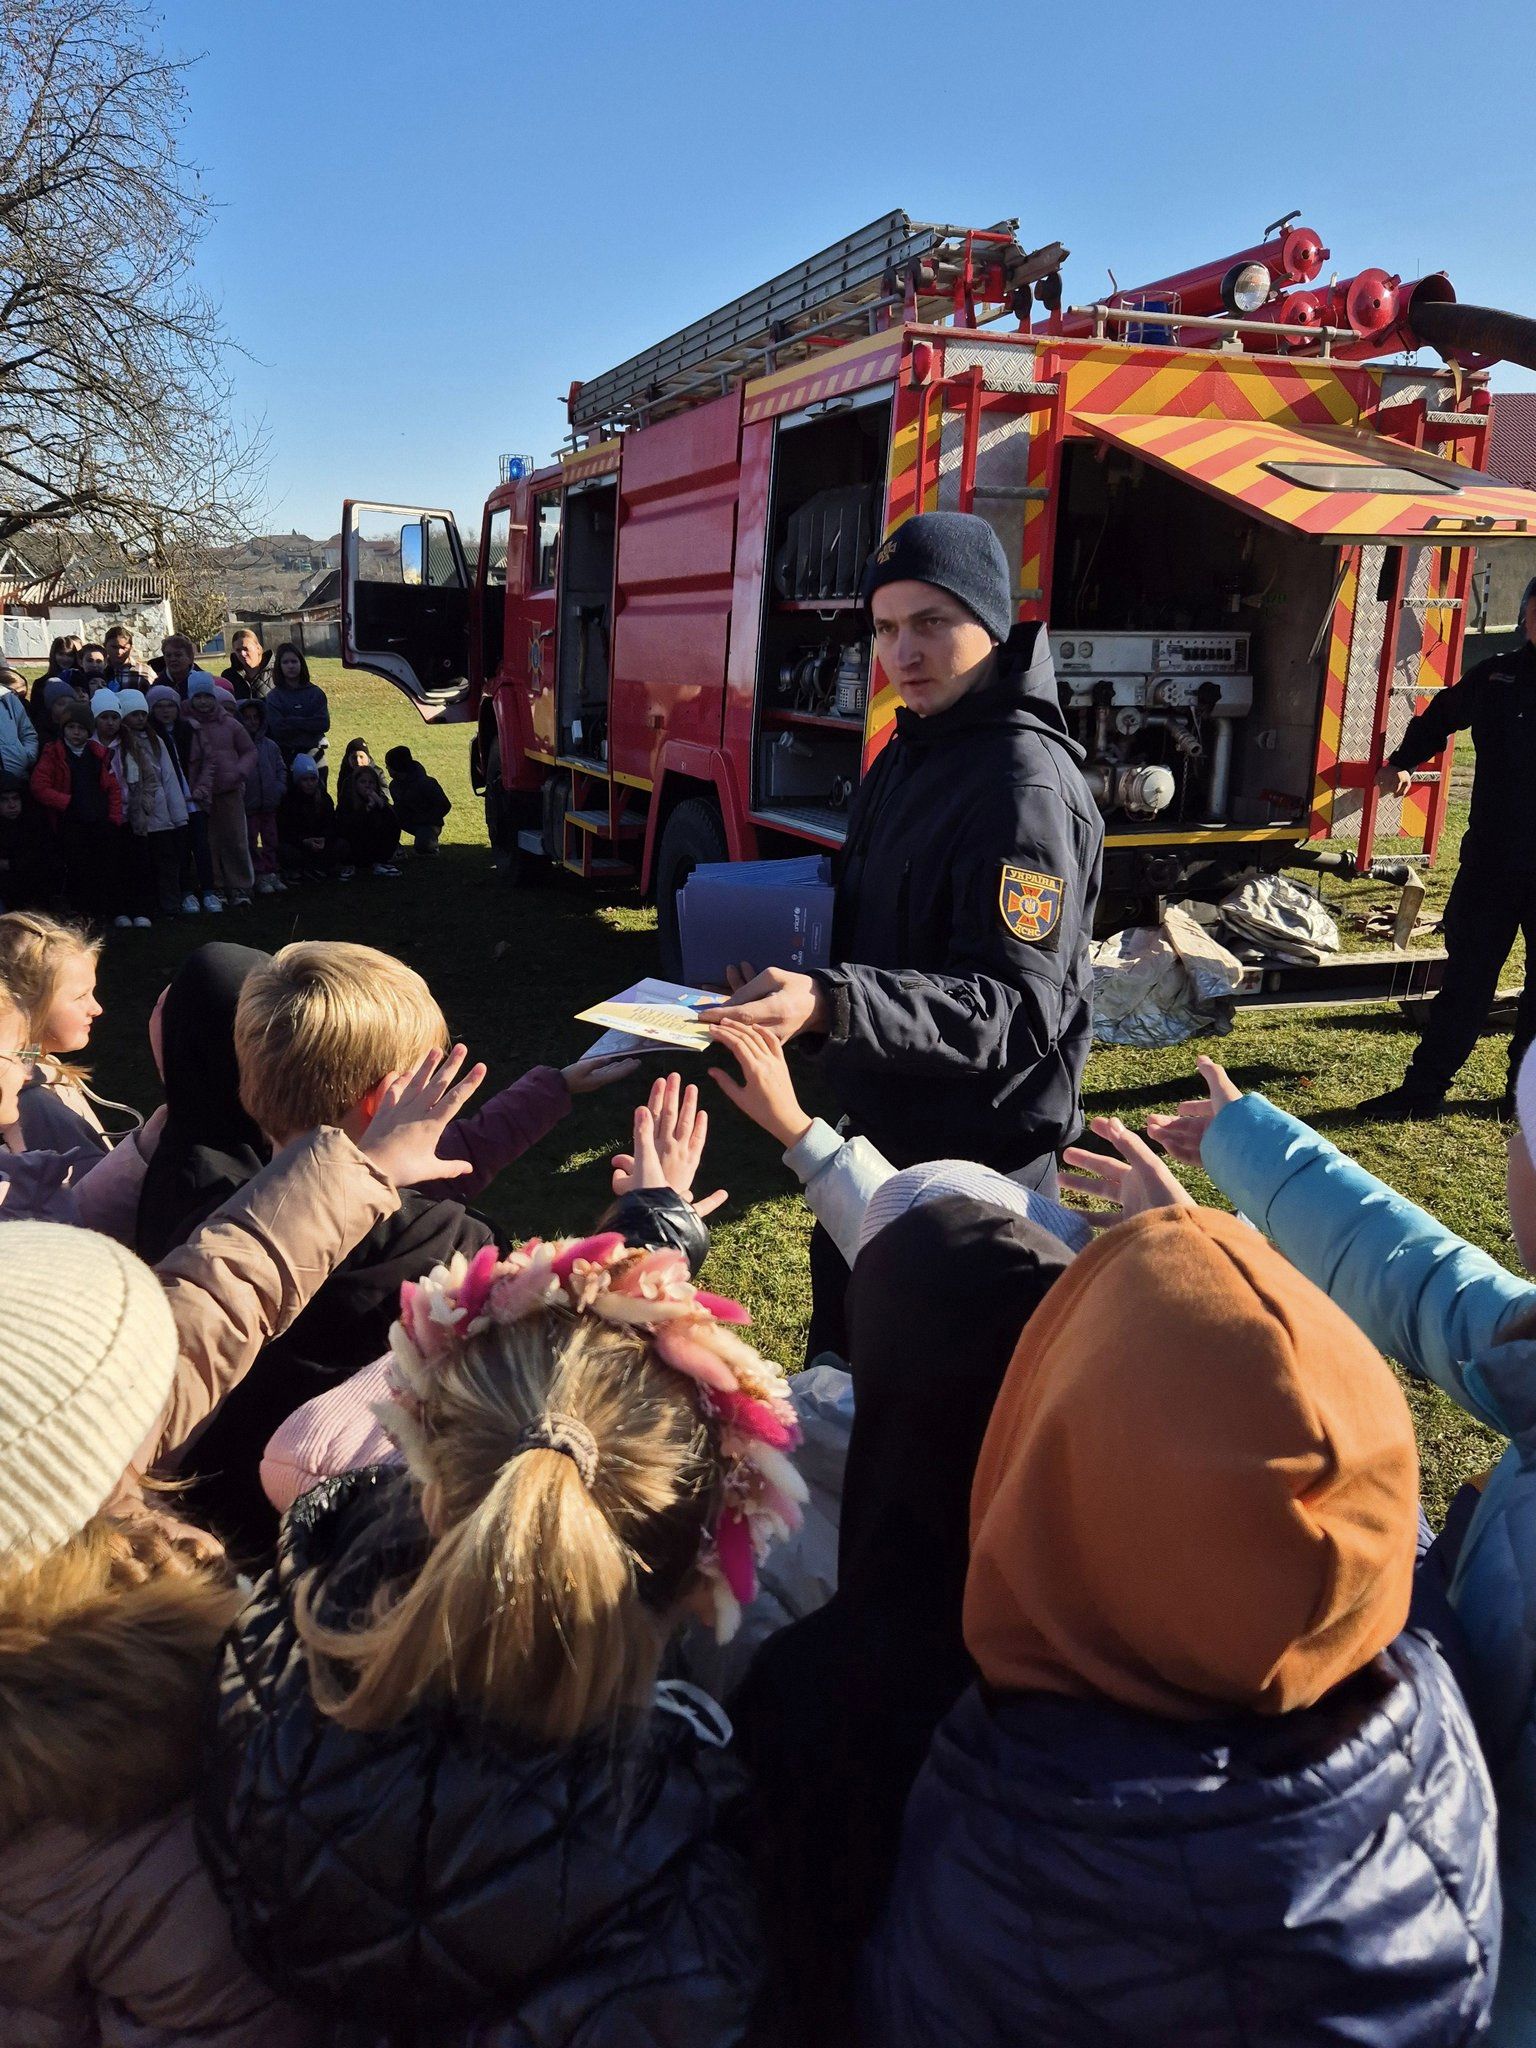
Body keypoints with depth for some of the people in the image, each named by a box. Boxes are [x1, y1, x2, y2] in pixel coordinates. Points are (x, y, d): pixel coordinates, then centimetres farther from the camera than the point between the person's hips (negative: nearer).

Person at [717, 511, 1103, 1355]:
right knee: (840, 1358, 23)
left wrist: (831, 1006, -42)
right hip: (883, 1129, 9)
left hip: (976, 1160, -9)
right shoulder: (908, 753, 8)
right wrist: (795, 985, 2)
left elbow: (1013, 1006, -30)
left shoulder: (1024, 783, -23)